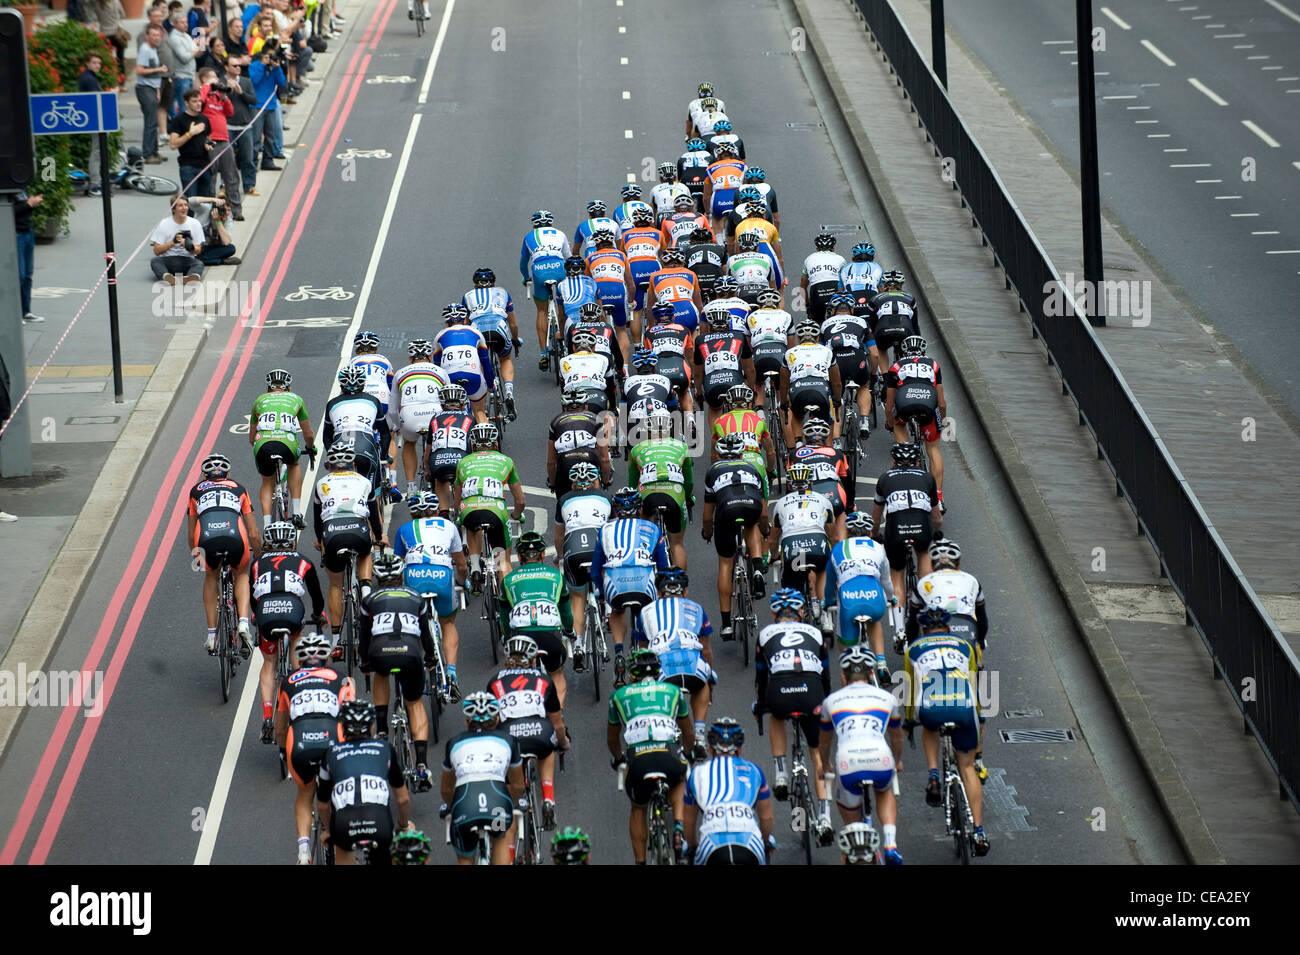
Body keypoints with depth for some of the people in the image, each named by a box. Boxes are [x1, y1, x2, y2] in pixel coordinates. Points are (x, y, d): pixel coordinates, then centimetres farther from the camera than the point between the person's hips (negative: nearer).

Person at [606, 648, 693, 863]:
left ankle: (640, 861, 19)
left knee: (638, 808, 27)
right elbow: (689, 734, 39)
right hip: (669, 756, 0)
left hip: (638, 760, 0)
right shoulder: (673, 691, 25)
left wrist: (617, 758, 60)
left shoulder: (619, 695, 24)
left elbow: (612, 737, 38)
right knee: (678, 783, 36)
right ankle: (679, 828, 13)